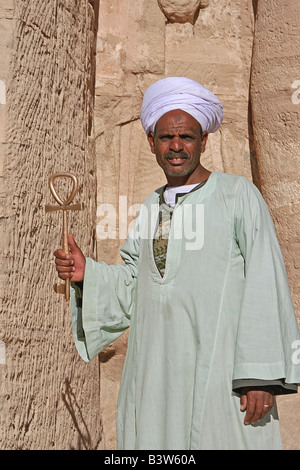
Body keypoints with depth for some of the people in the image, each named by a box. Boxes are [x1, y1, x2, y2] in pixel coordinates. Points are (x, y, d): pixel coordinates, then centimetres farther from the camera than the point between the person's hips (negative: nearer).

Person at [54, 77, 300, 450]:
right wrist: (87, 275, 1)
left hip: (217, 373, -5)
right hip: (154, 375, 5)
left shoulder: (238, 196, -2)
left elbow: (265, 289, -8)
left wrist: (262, 377, -15)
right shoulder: (151, 207, 16)